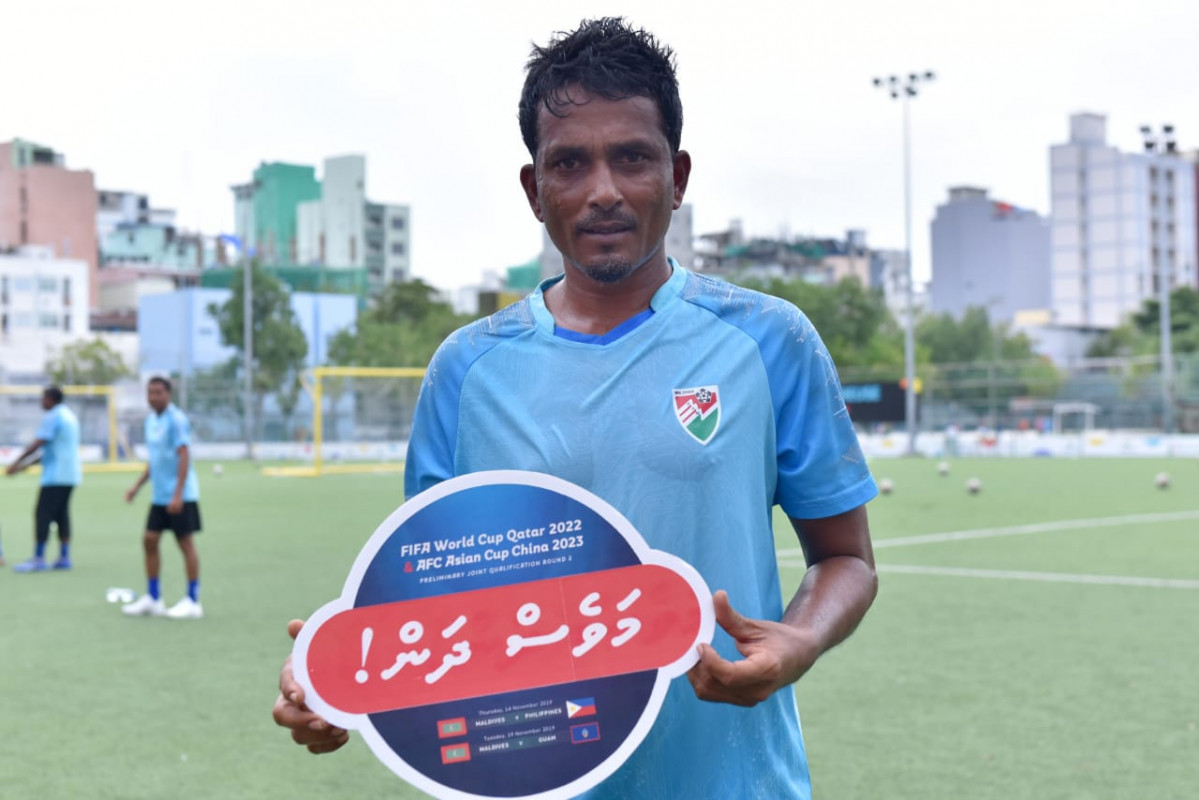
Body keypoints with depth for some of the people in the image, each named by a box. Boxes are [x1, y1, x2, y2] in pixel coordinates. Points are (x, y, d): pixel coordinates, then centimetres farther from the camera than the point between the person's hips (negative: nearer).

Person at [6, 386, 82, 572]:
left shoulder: (52, 417, -11)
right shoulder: (69, 416, 17)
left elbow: (37, 443, -17)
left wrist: (17, 462, -12)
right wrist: (28, 463, 21)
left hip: (55, 476, -9)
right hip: (70, 474, 9)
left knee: (42, 514, -6)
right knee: (61, 515, 10)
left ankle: (38, 559, -7)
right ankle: (64, 558, 10)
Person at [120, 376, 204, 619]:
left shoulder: (177, 419, -12)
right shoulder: (150, 420, 13)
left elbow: (184, 457, -18)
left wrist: (178, 494, -23)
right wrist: (137, 486, 16)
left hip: (180, 496, -8)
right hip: (159, 496, 8)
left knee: (186, 543, -2)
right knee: (149, 540, 6)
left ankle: (192, 601, 4)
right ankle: (152, 599, 14)